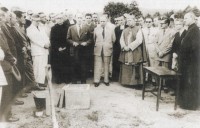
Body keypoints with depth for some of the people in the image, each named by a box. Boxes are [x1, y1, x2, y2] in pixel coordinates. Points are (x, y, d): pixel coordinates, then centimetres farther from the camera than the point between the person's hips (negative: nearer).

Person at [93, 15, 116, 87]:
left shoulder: (111, 29, 4)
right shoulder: (96, 29, 7)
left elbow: (114, 39, 9)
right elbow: (94, 39, 13)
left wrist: (108, 45, 7)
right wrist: (97, 44, 7)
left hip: (107, 50, 0)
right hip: (98, 50, 0)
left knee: (106, 66, 8)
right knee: (97, 66, -1)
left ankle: (106, 80, 18)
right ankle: (96, 81, 6)